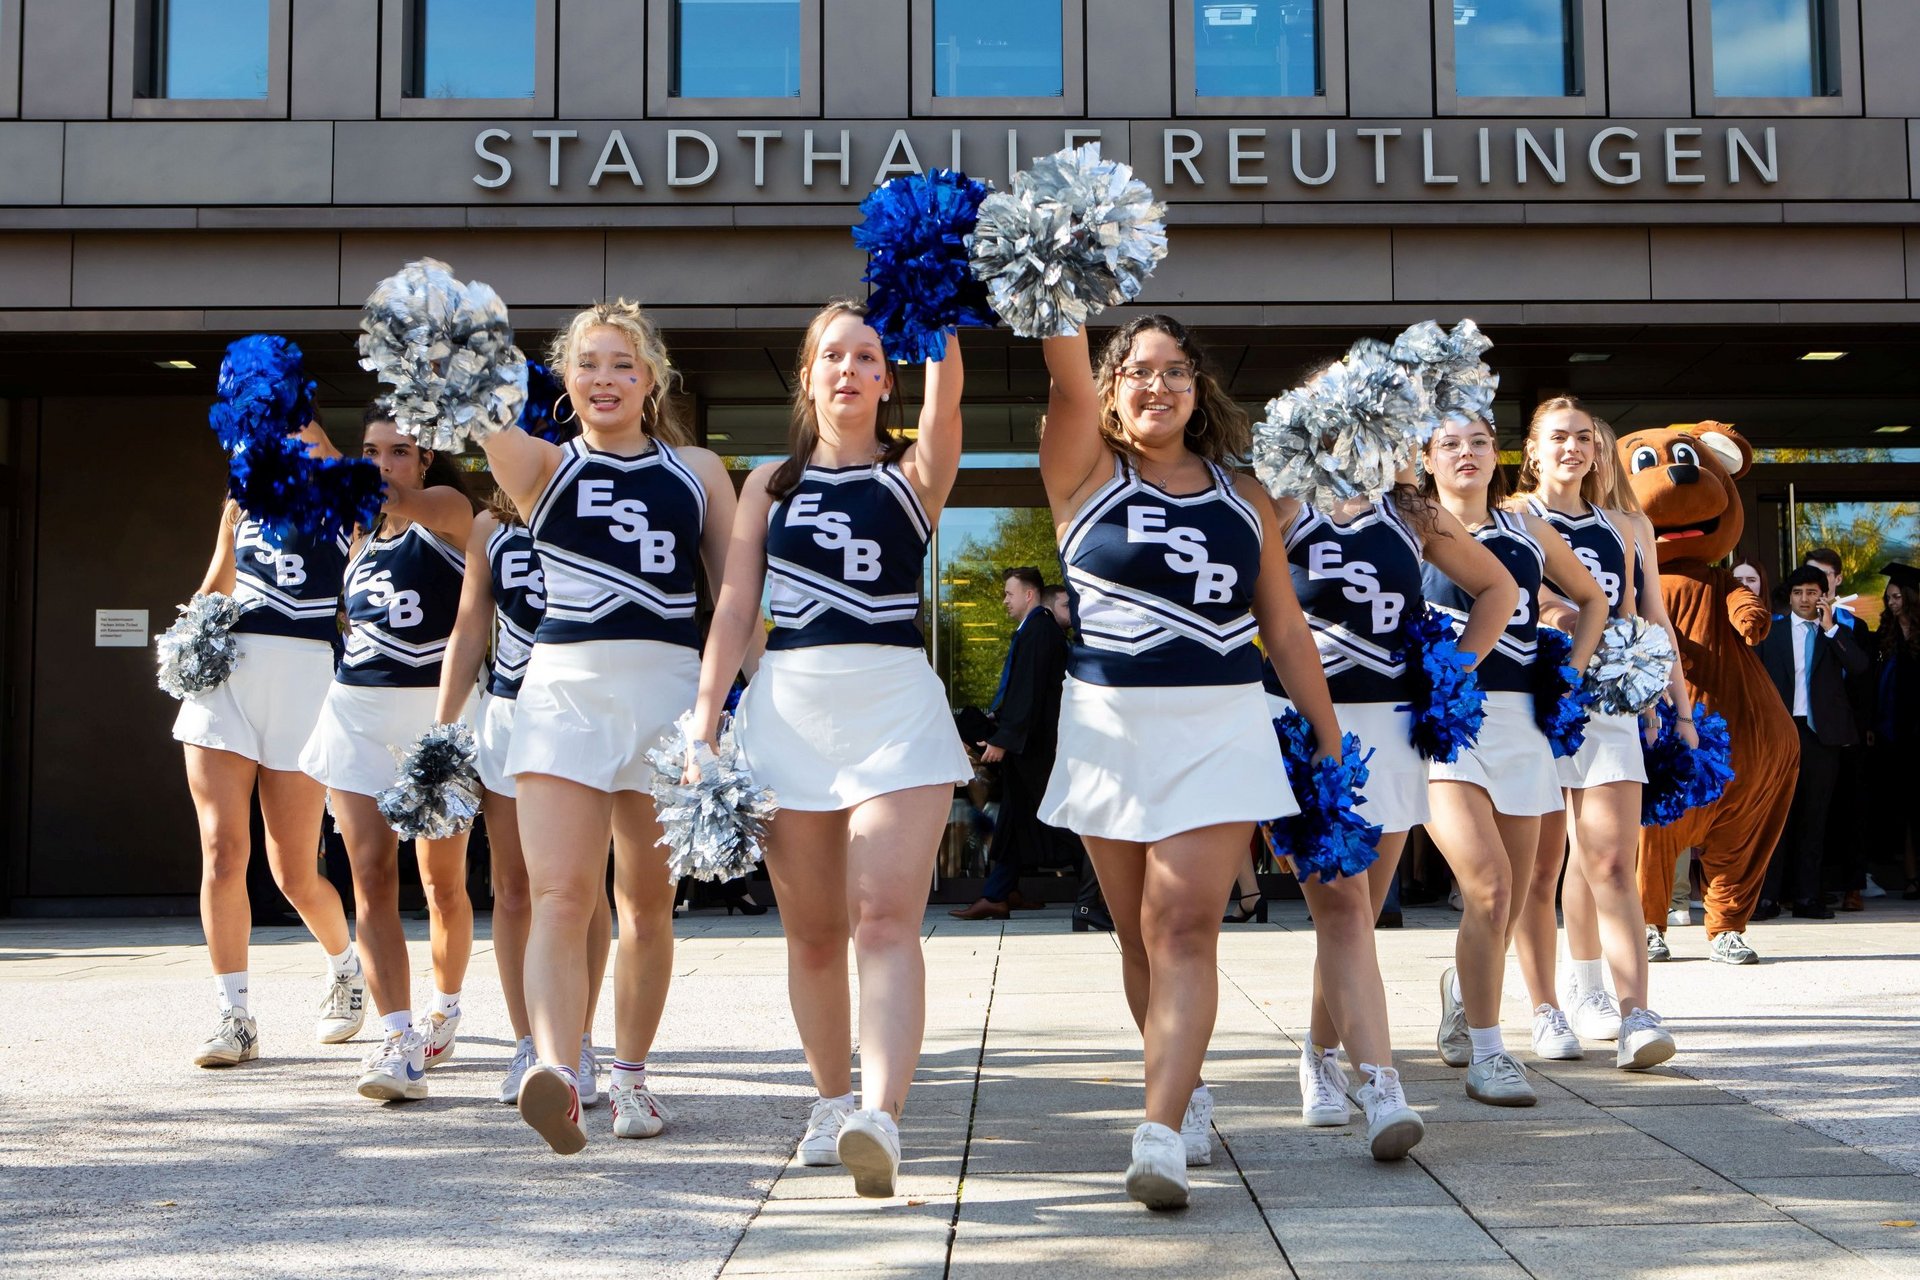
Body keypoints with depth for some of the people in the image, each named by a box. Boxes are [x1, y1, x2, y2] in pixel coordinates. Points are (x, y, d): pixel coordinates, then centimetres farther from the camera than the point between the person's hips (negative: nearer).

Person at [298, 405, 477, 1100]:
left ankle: (444, 1010, 31)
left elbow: (397, 502, -20)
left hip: (436, 710, -4)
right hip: (357, 710, 5)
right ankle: (398, 1044, -12)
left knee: (442, 882, 7)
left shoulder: (449, 510, -3)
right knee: (372, 879, -8)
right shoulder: (360, 529, 15)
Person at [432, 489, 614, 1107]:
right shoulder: (491, 528, 9)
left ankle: (578, 1045, 10)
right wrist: (440, 729, 9)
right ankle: (527, 1046, 14)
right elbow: (469, 633, 13)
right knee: (513, 889, 5)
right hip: (508, 713, 3)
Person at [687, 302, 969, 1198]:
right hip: (789, 703, 3)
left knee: (885, 916, -15)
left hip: (896, 700, -3)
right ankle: (832, 1101, 23)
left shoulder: (914, 475, 7)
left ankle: (879, 1118, -25)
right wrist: (705, 717, 0)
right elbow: (736, 604, 9)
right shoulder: (771, 484, 14)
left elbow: (945, 400, -13)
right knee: (812, 931, 8)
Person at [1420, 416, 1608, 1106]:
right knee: (1488, 882, -19)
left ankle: (1462, 987, 41)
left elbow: (1592, 598, 26)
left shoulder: (1527, 530, 14)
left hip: (1521, 720, 5)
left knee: (1507, 903, 8)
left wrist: (1572, 673, 13)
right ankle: (1485, 1055, -7)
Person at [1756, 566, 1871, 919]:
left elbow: (1859, 666, -8)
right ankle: (1769, 896, -3)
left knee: (1814, 817, 3)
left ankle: (1807, 896, 7)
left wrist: (1830, 627, -9)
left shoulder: (1839, 633, 10)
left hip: (1823, 734, 1)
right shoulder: (1771, 634, 11)